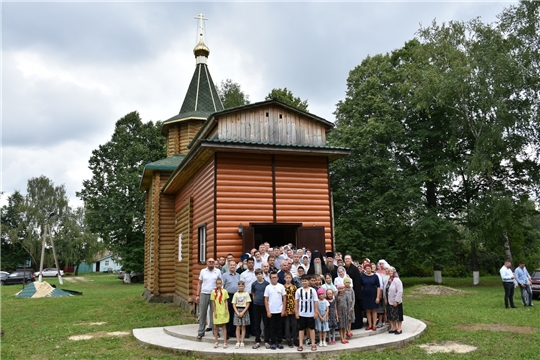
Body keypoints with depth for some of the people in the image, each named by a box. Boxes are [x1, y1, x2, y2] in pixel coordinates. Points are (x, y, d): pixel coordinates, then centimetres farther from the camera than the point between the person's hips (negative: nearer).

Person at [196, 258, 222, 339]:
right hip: (204, 294, 1)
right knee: (202, 314, 4)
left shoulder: (218, 271, 3)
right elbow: (199, 283, 9)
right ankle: (201, 332, 11)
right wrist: (197, 295, 3)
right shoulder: (203, 271, 6)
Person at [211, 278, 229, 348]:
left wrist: (227, 309, -6)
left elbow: (226, 301, 2)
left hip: (223, 311, -1)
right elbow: (213, 303, 2)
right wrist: (214, 311, -3)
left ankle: (225, 342, 8)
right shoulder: (214, 292, 0)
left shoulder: (224, 291, -1)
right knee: (215, 327, 7)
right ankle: (216, 342, 21)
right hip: (217, 312, 1)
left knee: (224, 327, 3)